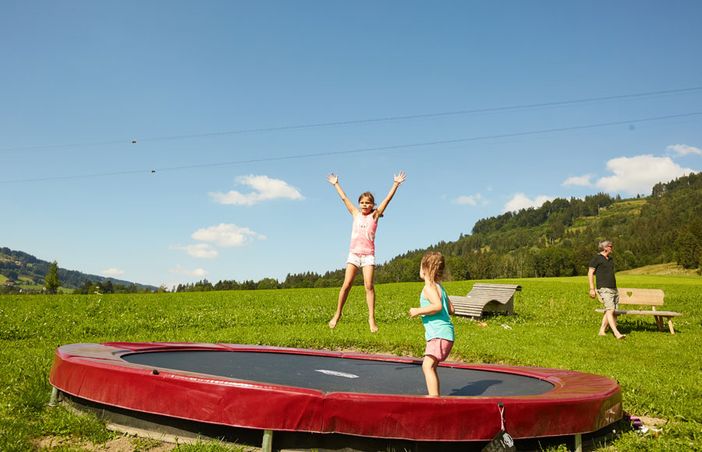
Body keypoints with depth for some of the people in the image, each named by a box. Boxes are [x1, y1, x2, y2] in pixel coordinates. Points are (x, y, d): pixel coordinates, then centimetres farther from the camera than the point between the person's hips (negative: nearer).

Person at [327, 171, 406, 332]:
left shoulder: (374, 215, 7)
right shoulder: (356, 214, 12)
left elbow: (387, 199, 2)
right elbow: (344, 198, 20)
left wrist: (396, 184, -3)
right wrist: (336, 184, 26)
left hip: (368, 255, -2)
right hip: (354, 253, 2)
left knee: (369, 286, -10)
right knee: (346, 284, -5)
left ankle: (371, 318, -7)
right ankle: (337, 314, 8)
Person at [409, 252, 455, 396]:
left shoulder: (429, 287, -11)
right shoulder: (439, 287, 17)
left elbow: (437, 306, -27)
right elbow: (451, 309, 18)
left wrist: (418, 311, -17)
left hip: (440, 334, -11)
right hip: (443, 334, 11)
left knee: (427, 366, -21)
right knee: (431, 367, 21)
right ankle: (437, 397, 31)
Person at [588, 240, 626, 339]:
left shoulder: (610, 259, 20)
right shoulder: (597, 258, -4)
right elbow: (590, 273, -8)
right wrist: (592, 289, -14)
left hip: (613, 289, 8)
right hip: (604, 289, -8)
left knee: (611, 311, 4)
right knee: (610, 310, -17)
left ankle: (602, 330, 11)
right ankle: (616, 333, -23)